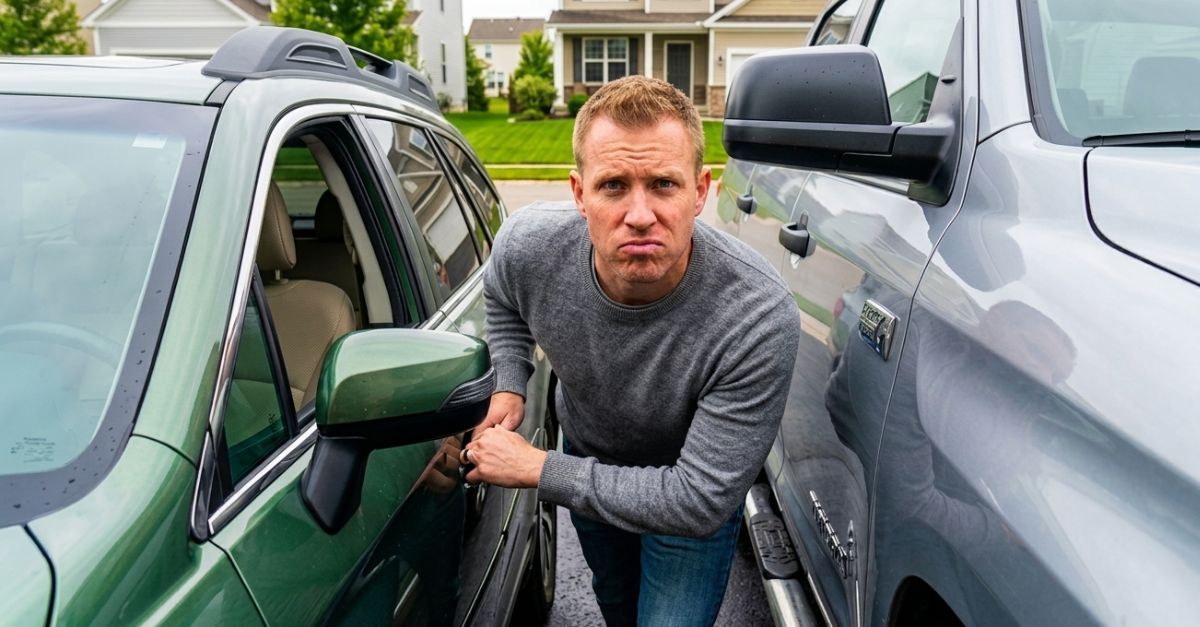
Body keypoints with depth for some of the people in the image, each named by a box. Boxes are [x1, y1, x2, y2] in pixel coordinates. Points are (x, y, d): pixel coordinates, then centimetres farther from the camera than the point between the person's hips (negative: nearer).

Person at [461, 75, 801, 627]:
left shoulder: (760, 317, -42)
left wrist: (538, 471, -34)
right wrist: (509, 385, -18)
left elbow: (700, 501, -37)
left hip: (696, 488, -3)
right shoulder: (527, 245, -31)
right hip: (586, 452, 4)